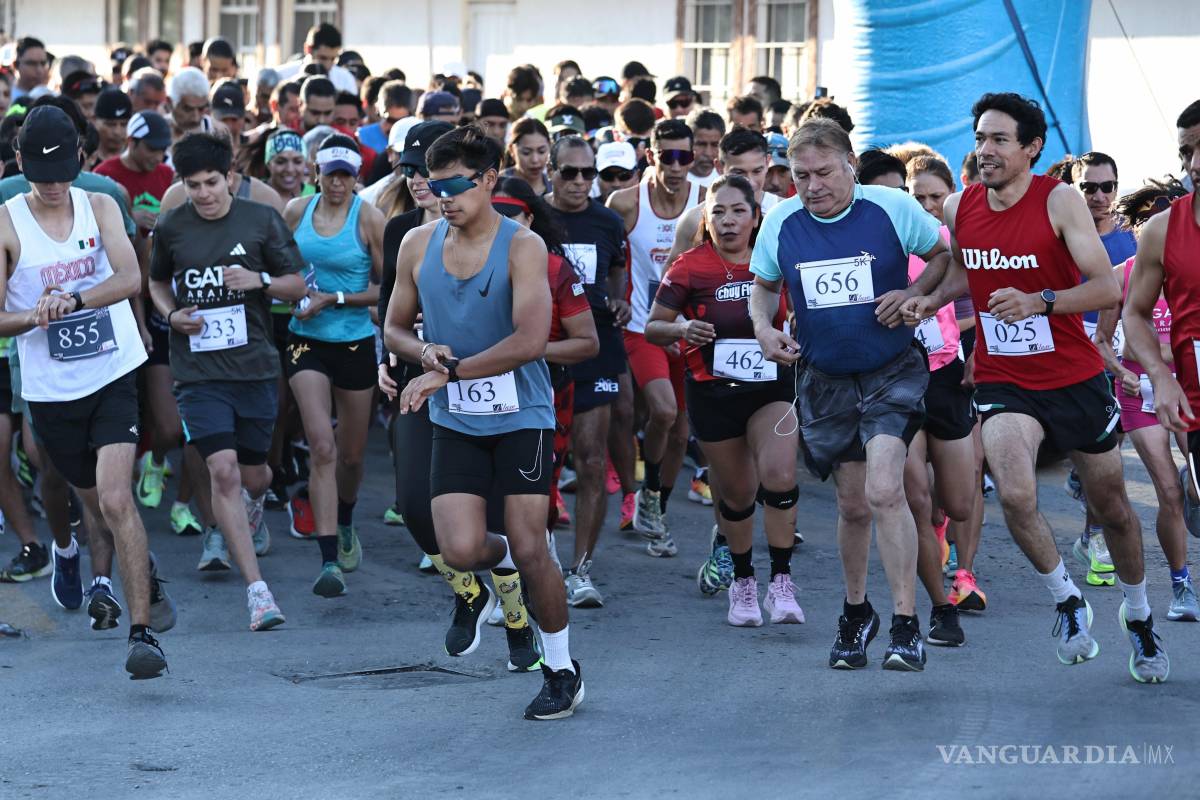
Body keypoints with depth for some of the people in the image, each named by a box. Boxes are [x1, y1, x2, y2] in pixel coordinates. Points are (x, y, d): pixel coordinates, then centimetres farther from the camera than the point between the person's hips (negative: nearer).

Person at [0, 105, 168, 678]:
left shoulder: (100, 207, 0)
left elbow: (129, 278, -15)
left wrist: (73, 300, -31)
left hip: (114, 377, -1)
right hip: (50, 390, 1)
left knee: (115, 499, -17)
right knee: (97, 503, 16)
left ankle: (142, 631, -17)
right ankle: (143, 576, 46)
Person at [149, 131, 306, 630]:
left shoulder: (262, 221, 0)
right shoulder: (170, 228, 3)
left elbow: (298, 285, 5)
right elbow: (157, 282, 20)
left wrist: (260, 280, -15)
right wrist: (172, 314, -1)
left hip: (253, 365, 1)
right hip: (198, 372, -1)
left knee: (253, 475, 12)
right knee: (222, 469, -16)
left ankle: (248, 510, 53)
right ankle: (257, 589, -15)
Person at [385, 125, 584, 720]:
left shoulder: (522, 246, -11)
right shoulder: (418, 246, 4)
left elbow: (530, 340, -21)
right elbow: (394, 330, 14)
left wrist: (449, 372, -19)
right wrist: (425, 352, -9)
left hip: (521, 415, -3)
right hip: (455, 421, 4)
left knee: (529, 550, -5)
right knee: (460, 551, -11)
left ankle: (561, 669, 14)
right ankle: (500, 561, 27)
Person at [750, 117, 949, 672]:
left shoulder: (893, 208, -11)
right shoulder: (781, 223, -3)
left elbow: (945, 257, 2)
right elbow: (763, 286, 14)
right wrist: (763, 328, -5)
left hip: (892, 371, -3)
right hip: (826, 381, 3)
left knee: (884, 491, -21)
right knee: (852, 506, 11)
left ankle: (905, 626, -14)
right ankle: (856, 612, 35)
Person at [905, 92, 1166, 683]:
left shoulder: (1060, 201, -14)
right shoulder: (960, 208, -1)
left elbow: (1109, 289, -20)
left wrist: (1040, 301, -34)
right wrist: (928, 300, 1)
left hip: (1076, 379, -2)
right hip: (1003, 383, 2)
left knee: (1111, 506, 11)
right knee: (1016, 495, -24)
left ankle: (1138, 615, 37)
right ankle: (1067, 602, 1)